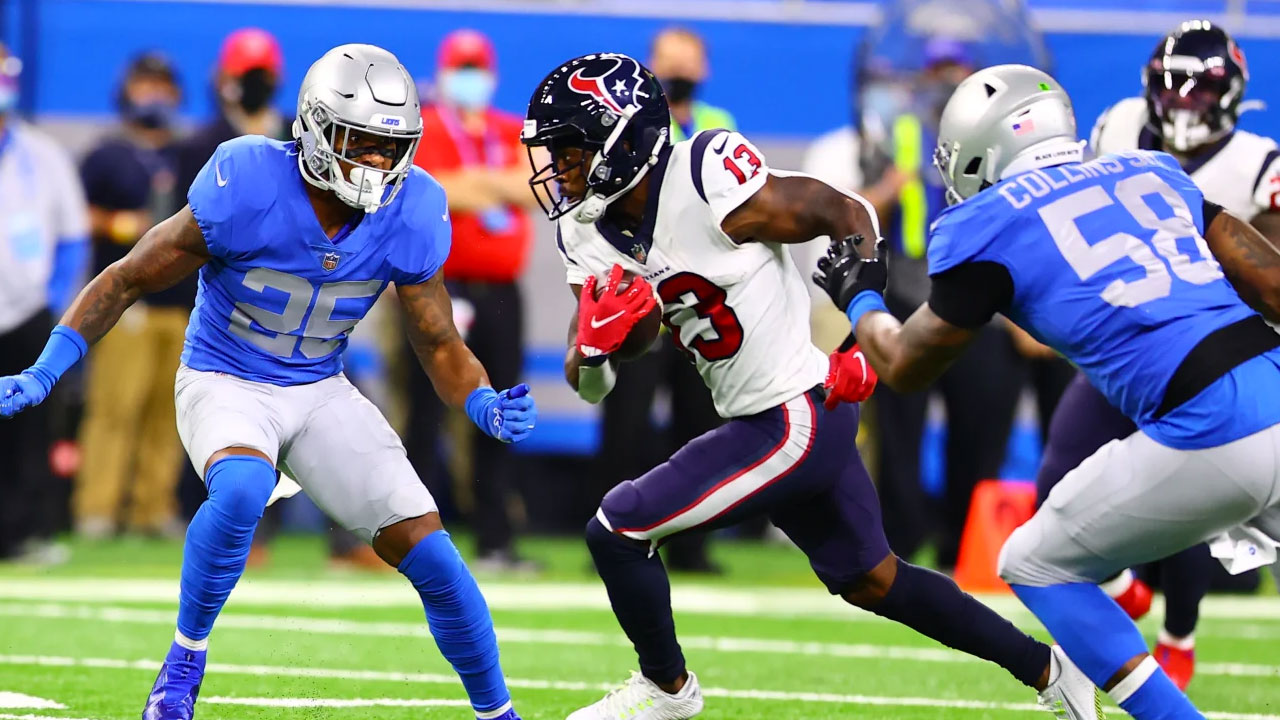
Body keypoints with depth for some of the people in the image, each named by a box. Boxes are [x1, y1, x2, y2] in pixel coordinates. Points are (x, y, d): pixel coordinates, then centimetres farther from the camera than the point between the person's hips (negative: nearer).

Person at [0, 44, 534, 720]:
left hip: (321, 393, 4)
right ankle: (183, 664, -17)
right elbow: (127, 280, -14)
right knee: (241, 487, -38)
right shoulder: (246, 189, -25)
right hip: (224, 384, -4)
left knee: (431, 556, -5)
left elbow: (439, 344, -2)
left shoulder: (409, 214, -14)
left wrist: (486, 407, -23)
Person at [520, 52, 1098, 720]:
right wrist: (595, 344, -22)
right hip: (758, 419, 9)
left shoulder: (710, 187, -23)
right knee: (870, 580, 23)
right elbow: (586, 383, 1)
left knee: (618, 530, -9)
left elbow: (845, 214, -15)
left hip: (799, 419, -9)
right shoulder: (588, 235, 1)